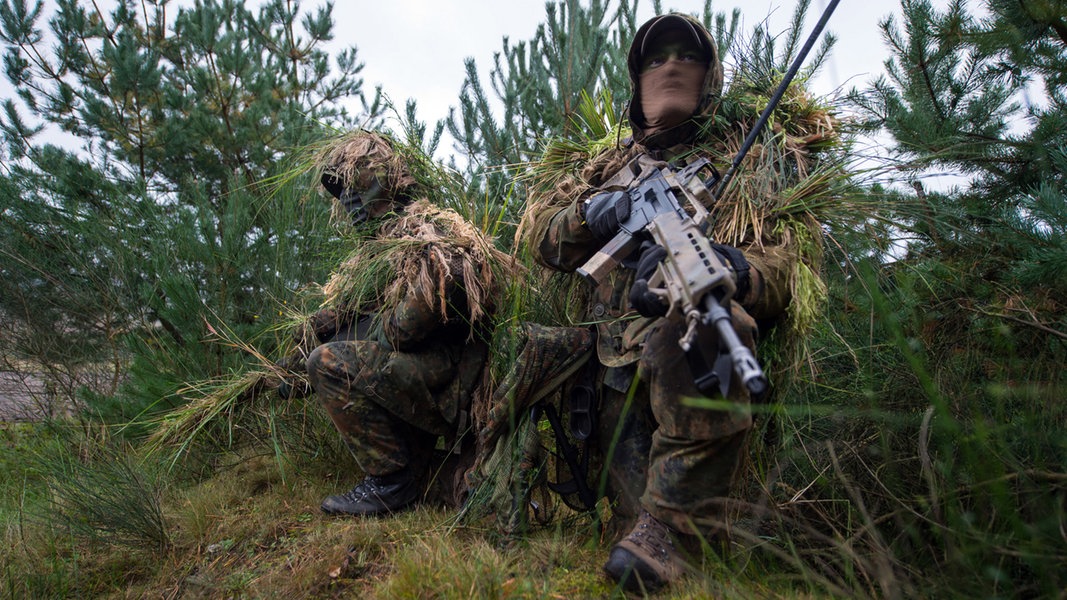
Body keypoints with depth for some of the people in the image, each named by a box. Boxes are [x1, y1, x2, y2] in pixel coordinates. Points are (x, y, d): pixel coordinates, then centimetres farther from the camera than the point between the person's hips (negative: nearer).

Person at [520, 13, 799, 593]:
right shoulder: (610, 165, 29)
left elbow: (777, 272, 2)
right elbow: (537, 228, 18)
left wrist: (729, 266, -24)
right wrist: (592, 212, -5)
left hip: (692, 334, -2)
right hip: (618, 354, 3)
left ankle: (673, 524, -31)